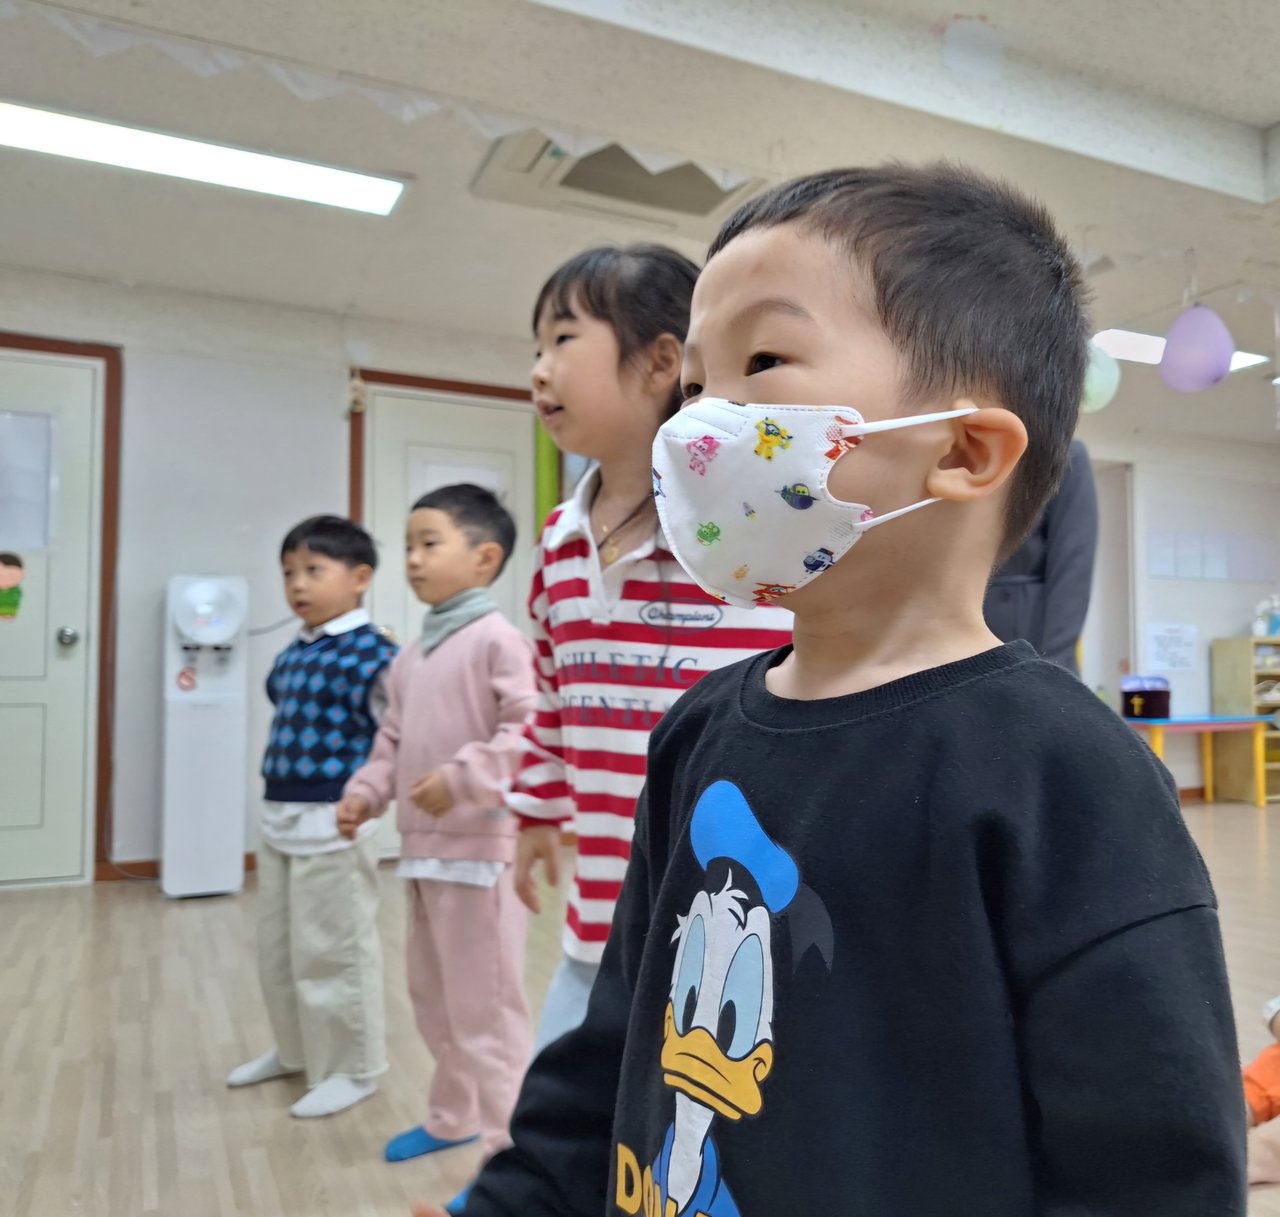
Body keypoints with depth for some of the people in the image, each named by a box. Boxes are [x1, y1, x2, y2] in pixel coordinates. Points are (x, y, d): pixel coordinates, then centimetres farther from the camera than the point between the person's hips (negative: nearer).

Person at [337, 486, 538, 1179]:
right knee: (433, 998, 23)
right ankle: (453, 1118, 43)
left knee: (484, 1008, 0)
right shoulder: (411, 656, 12)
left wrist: (461, 779, -26)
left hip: (479, 851, -9)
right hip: (422, 851, 9)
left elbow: (531, 731, -24)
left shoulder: (497, 640, -16)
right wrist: (365, 793, 3)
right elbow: (393, 742, 17)